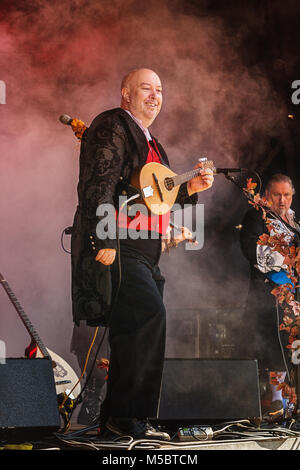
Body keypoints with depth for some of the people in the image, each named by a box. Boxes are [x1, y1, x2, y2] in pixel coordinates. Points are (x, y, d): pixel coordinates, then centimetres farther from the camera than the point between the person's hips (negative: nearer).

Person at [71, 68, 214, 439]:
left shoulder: (148, 141, 26)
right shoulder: (112, 126, -3)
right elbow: (99, 185, -14)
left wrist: (189, 188, 15)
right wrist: (104, 240, -22)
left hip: (143, 252, 10)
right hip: (116, 246, -10)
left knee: (132, 331, 6)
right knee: (149, 313, -23)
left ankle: (115, 417, 12)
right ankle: (129, 415, -20)